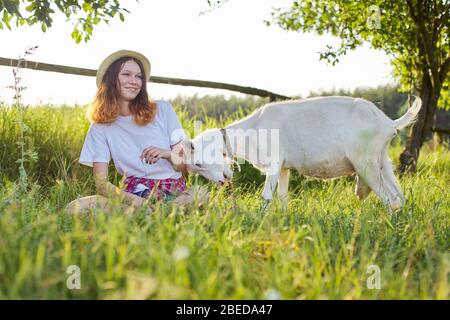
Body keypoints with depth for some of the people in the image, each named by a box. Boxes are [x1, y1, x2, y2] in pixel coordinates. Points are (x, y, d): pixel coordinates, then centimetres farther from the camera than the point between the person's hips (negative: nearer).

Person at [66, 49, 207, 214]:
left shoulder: (162, 109, 7)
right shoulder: (100, 127, 6)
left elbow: (185, 165, 8)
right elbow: (102, 183, -3)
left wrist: (167, 154, -16)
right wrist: (139, 202, -22)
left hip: (174, 192, -1)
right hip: (132, 194, 1)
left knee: (201, 194, -36)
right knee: (75, 208, -27)